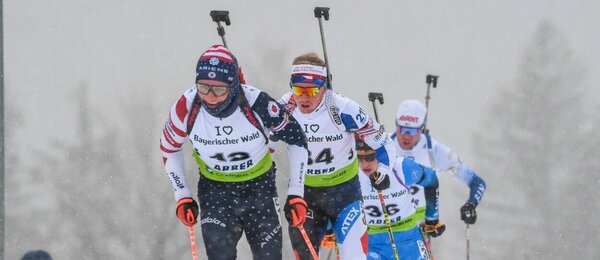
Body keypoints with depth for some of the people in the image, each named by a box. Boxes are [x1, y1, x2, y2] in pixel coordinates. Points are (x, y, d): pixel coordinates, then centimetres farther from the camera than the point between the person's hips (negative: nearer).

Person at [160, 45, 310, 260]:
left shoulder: (257, 103, -26)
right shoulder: (186, 107, -22)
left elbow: (296, 139, -9)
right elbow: (169, 148, 0)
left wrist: (296, 193, -10)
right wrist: (182, 196, -3)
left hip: (259, 187, 0)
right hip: (214, 190, 0)